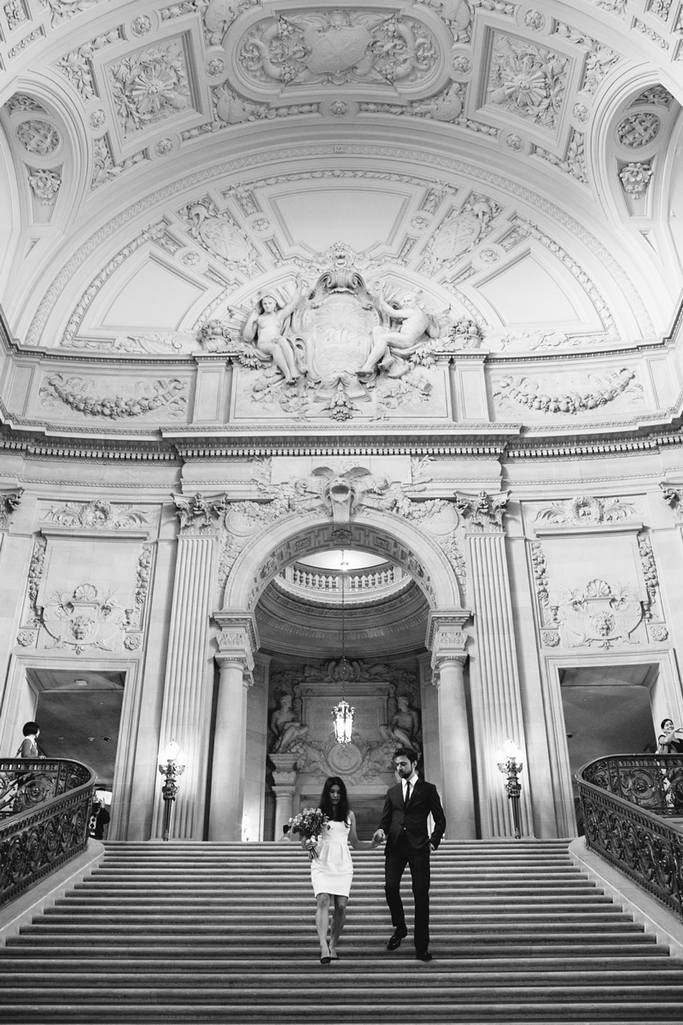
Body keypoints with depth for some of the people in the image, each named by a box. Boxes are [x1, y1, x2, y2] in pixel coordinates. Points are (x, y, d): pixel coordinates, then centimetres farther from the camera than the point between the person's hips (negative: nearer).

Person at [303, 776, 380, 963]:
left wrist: (372, 844, 1)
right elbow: (307, 841, 6)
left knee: (341, 905, -4)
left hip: (342, 864, 2)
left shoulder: (349, 815, 11)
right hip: (322, 863, -2)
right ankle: (323, 946, -22)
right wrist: (307, 845, -16)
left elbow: (354, 843, 17)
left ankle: (333, 945, 13)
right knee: (323, 901, -18)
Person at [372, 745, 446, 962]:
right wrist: (382, 830, -3)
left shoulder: (428, 789, 7)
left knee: (421, 894, -3)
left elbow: (440, 820, 7)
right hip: (395, 846, 3)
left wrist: (434, 842, -5)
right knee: (390, 887, -14)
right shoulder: (392, 791, 17)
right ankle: (399, 927, 12)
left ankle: (422, 947, 6)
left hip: (418, 847, -2)